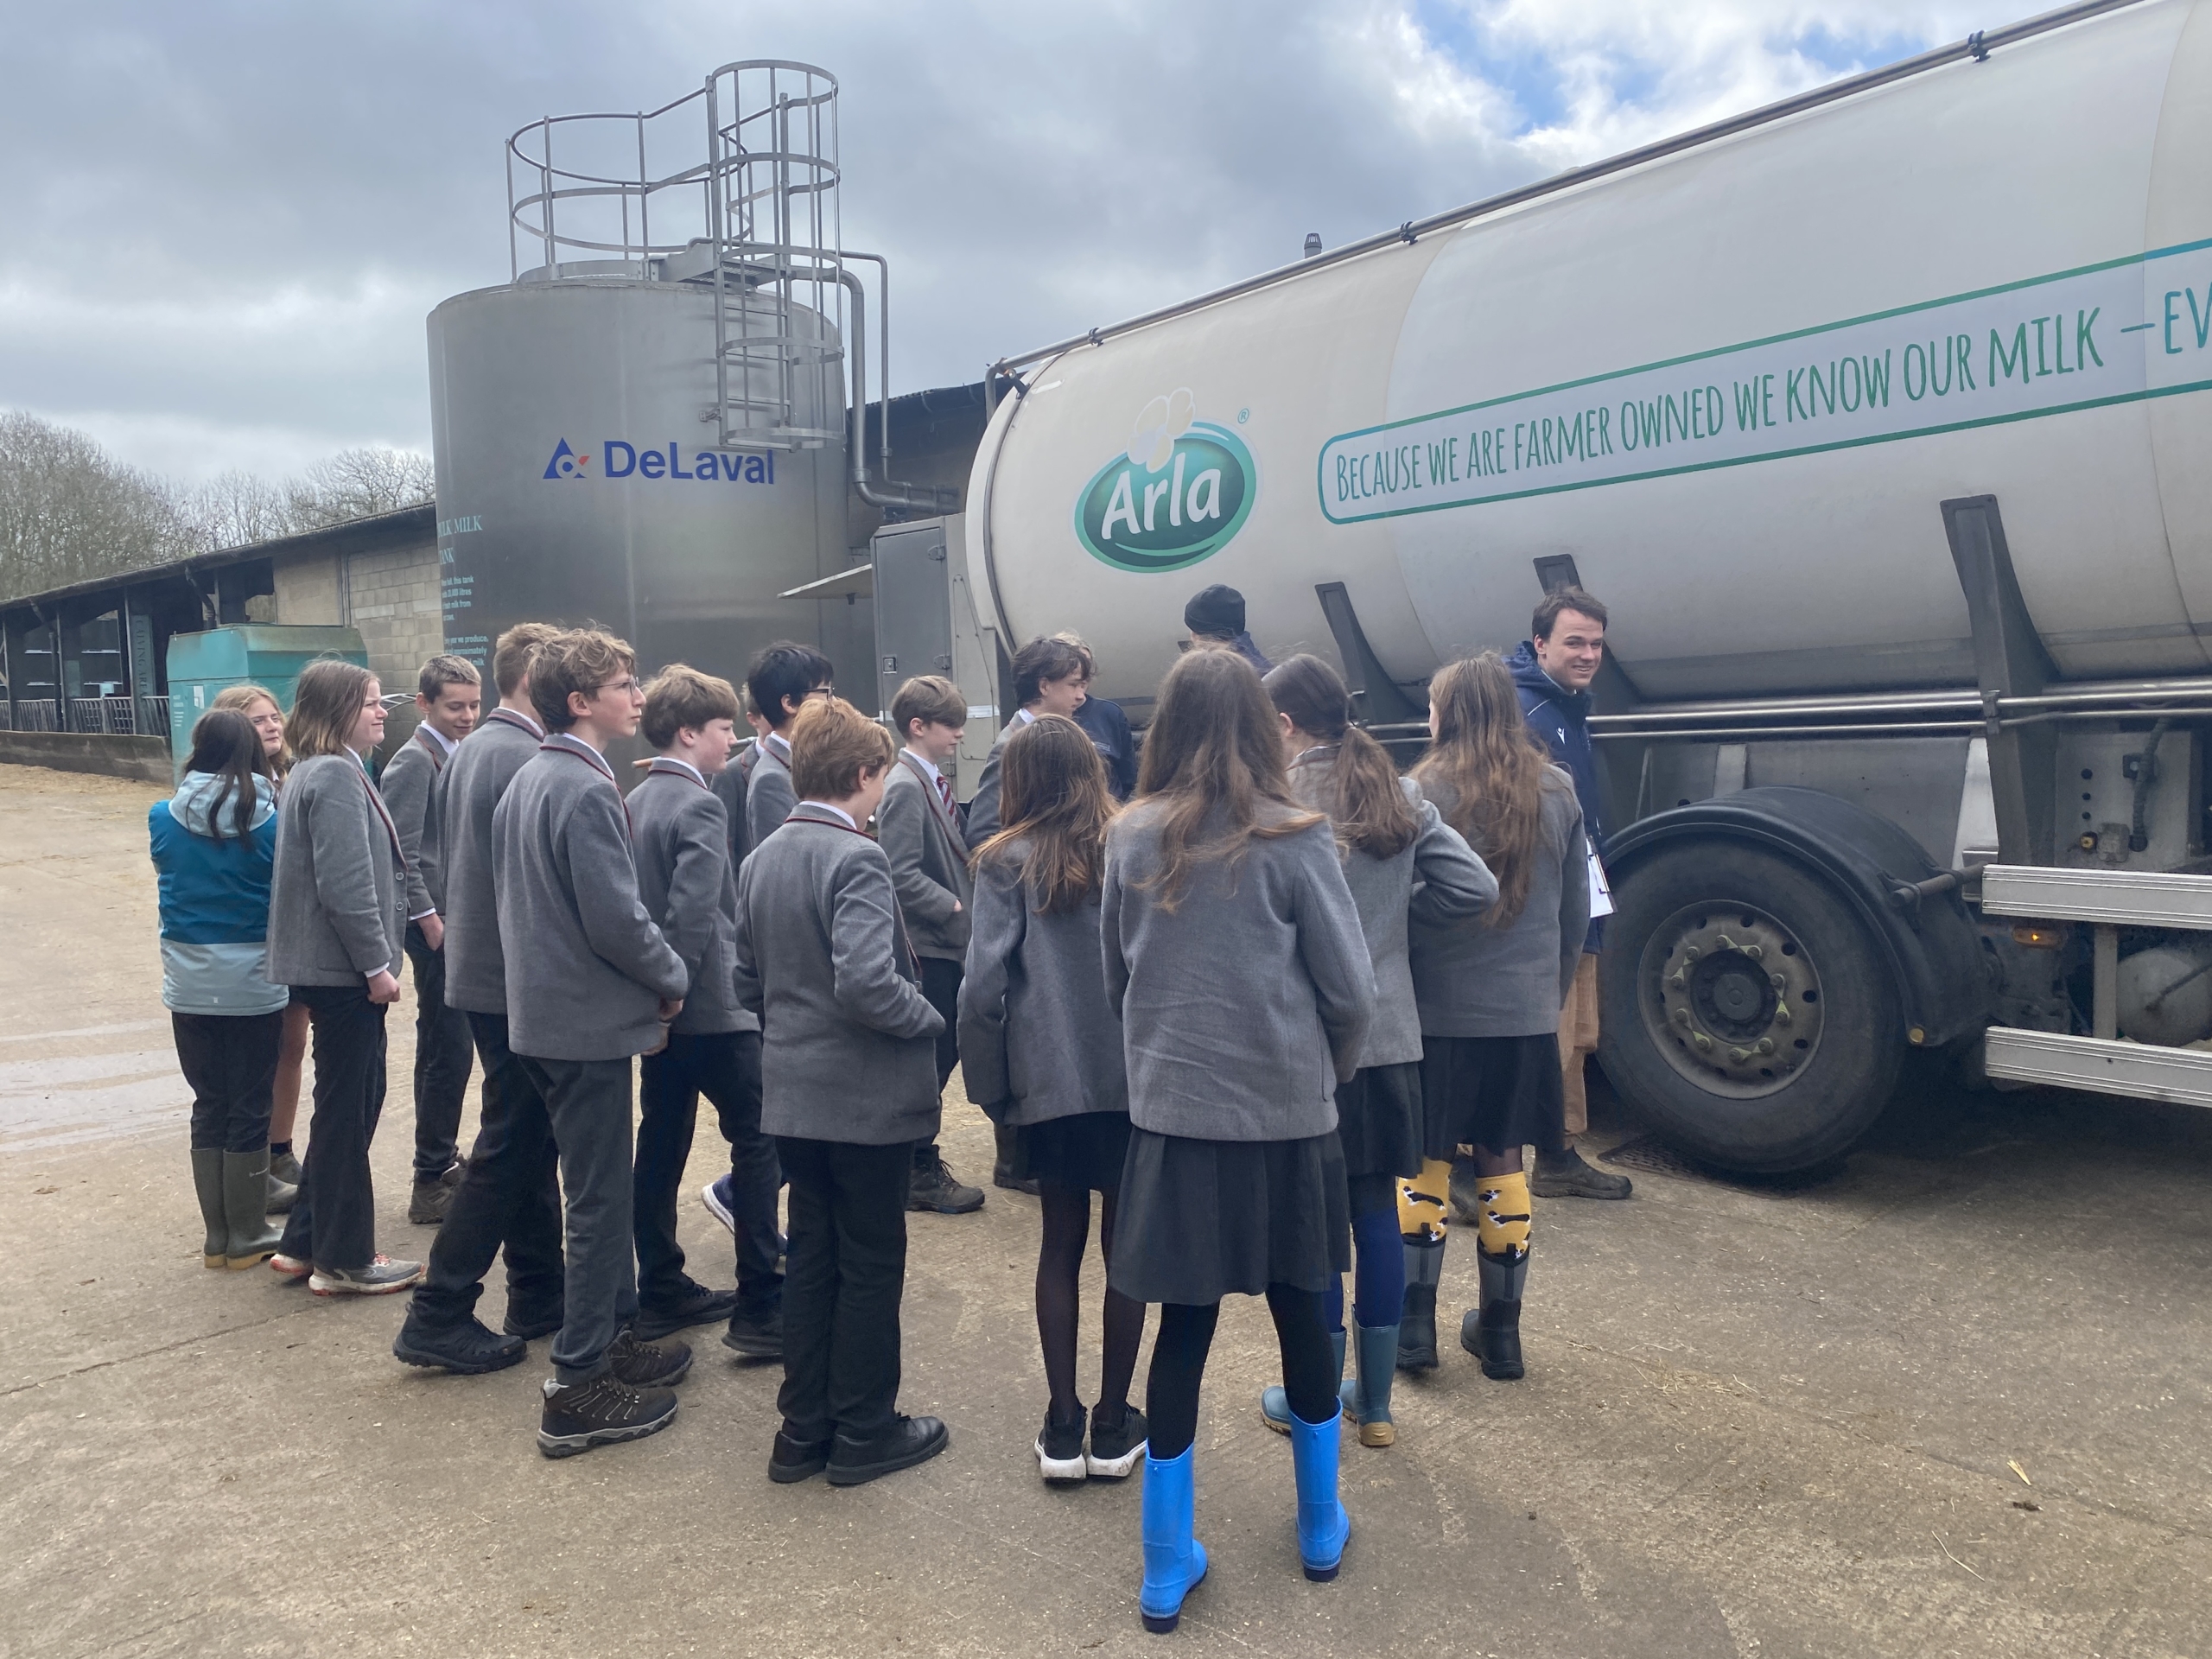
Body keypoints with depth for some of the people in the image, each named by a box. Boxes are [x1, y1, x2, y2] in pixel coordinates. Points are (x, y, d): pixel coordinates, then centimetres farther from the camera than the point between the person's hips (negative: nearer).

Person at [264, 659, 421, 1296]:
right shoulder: (335, 775, -17)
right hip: (344, 968, -10)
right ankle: (344, 1260, 11)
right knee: (347, 1110, 0)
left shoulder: (323, 771, 16)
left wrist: (374, 960, 21)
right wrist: (377, 963, -18)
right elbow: (346, 885, -23)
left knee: (348, 1105, 17)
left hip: (334, 966, 10)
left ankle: (306, 1243, 27)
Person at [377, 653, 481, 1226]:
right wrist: (431, 923, -18)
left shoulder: (458, 755, 13)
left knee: (443, 1046, 17)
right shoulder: (415, 761, -12)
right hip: (435, 921, -9)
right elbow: (401, 853, -17)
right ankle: (432, 1183, 2)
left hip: (459, 915, 9)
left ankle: (442, 1159, 29)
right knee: (449, 1052, -6)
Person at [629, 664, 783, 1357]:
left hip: (665, 1006, 9)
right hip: (711, 1006, -9)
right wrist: (674, 988, -15)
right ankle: (760, 1307, -1)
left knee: (661, 1144, 13)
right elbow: (692, 916, -24)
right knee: (758, 1141, -2)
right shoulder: (698, 807, -16)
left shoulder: (636, 800, 11)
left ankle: (663, 1293, 23)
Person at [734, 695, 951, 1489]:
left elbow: (747, 982, 12)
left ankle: (804, 1429, 25)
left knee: (811, 1257, 16)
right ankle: (863, 1430, 19)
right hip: (867, 1096, -8)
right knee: (872, 1265, 7)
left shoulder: (761, 858, 7)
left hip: (792, 1094, 8)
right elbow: (867, 983, -29)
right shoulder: (855, 859, -19)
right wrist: (929, 1017, -12)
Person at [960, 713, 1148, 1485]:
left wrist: (991, 1087, 3)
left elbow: (983, 987, -9)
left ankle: (1062, 1427, 18)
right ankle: (1113, 1425, 19)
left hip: (1048, 1079, 0)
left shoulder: (1007, 863, -4)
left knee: (1061, 1243, 14)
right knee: (1125, 1244, 11)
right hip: (1133, 1075, 0)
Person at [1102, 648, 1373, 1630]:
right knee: (1301, 1319, 16)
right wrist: (1332, 1071, 11)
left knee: (1183, 1330, 9)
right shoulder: (1293, 840, -11)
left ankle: (1167, 1567, 19)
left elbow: (1114, 977, 7)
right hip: (1285, 1116, -1)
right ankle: (1320, 1529, 34)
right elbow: (1351, 990, -7)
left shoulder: (1130, 839, -3)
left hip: (1171, 1115, 2)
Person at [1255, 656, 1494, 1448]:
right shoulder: (1401, 797, 4)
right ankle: (1375, 1403, 25)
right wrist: (1396, 908, 12)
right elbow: (1475, 887, 1)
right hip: (1388, 1035, 5)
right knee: (1378, 1213, 13)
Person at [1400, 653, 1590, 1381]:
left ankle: (1413, 1323, 13)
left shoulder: (1422, 792, -12)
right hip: (1527, 1014, 3)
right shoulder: (1556, 792, 0)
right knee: (1502, 1163, 14)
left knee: (1424, 1163, 10)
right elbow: (1576, 909, 7)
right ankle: (1501, 1330, 22)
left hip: (1438, 1011, -3)